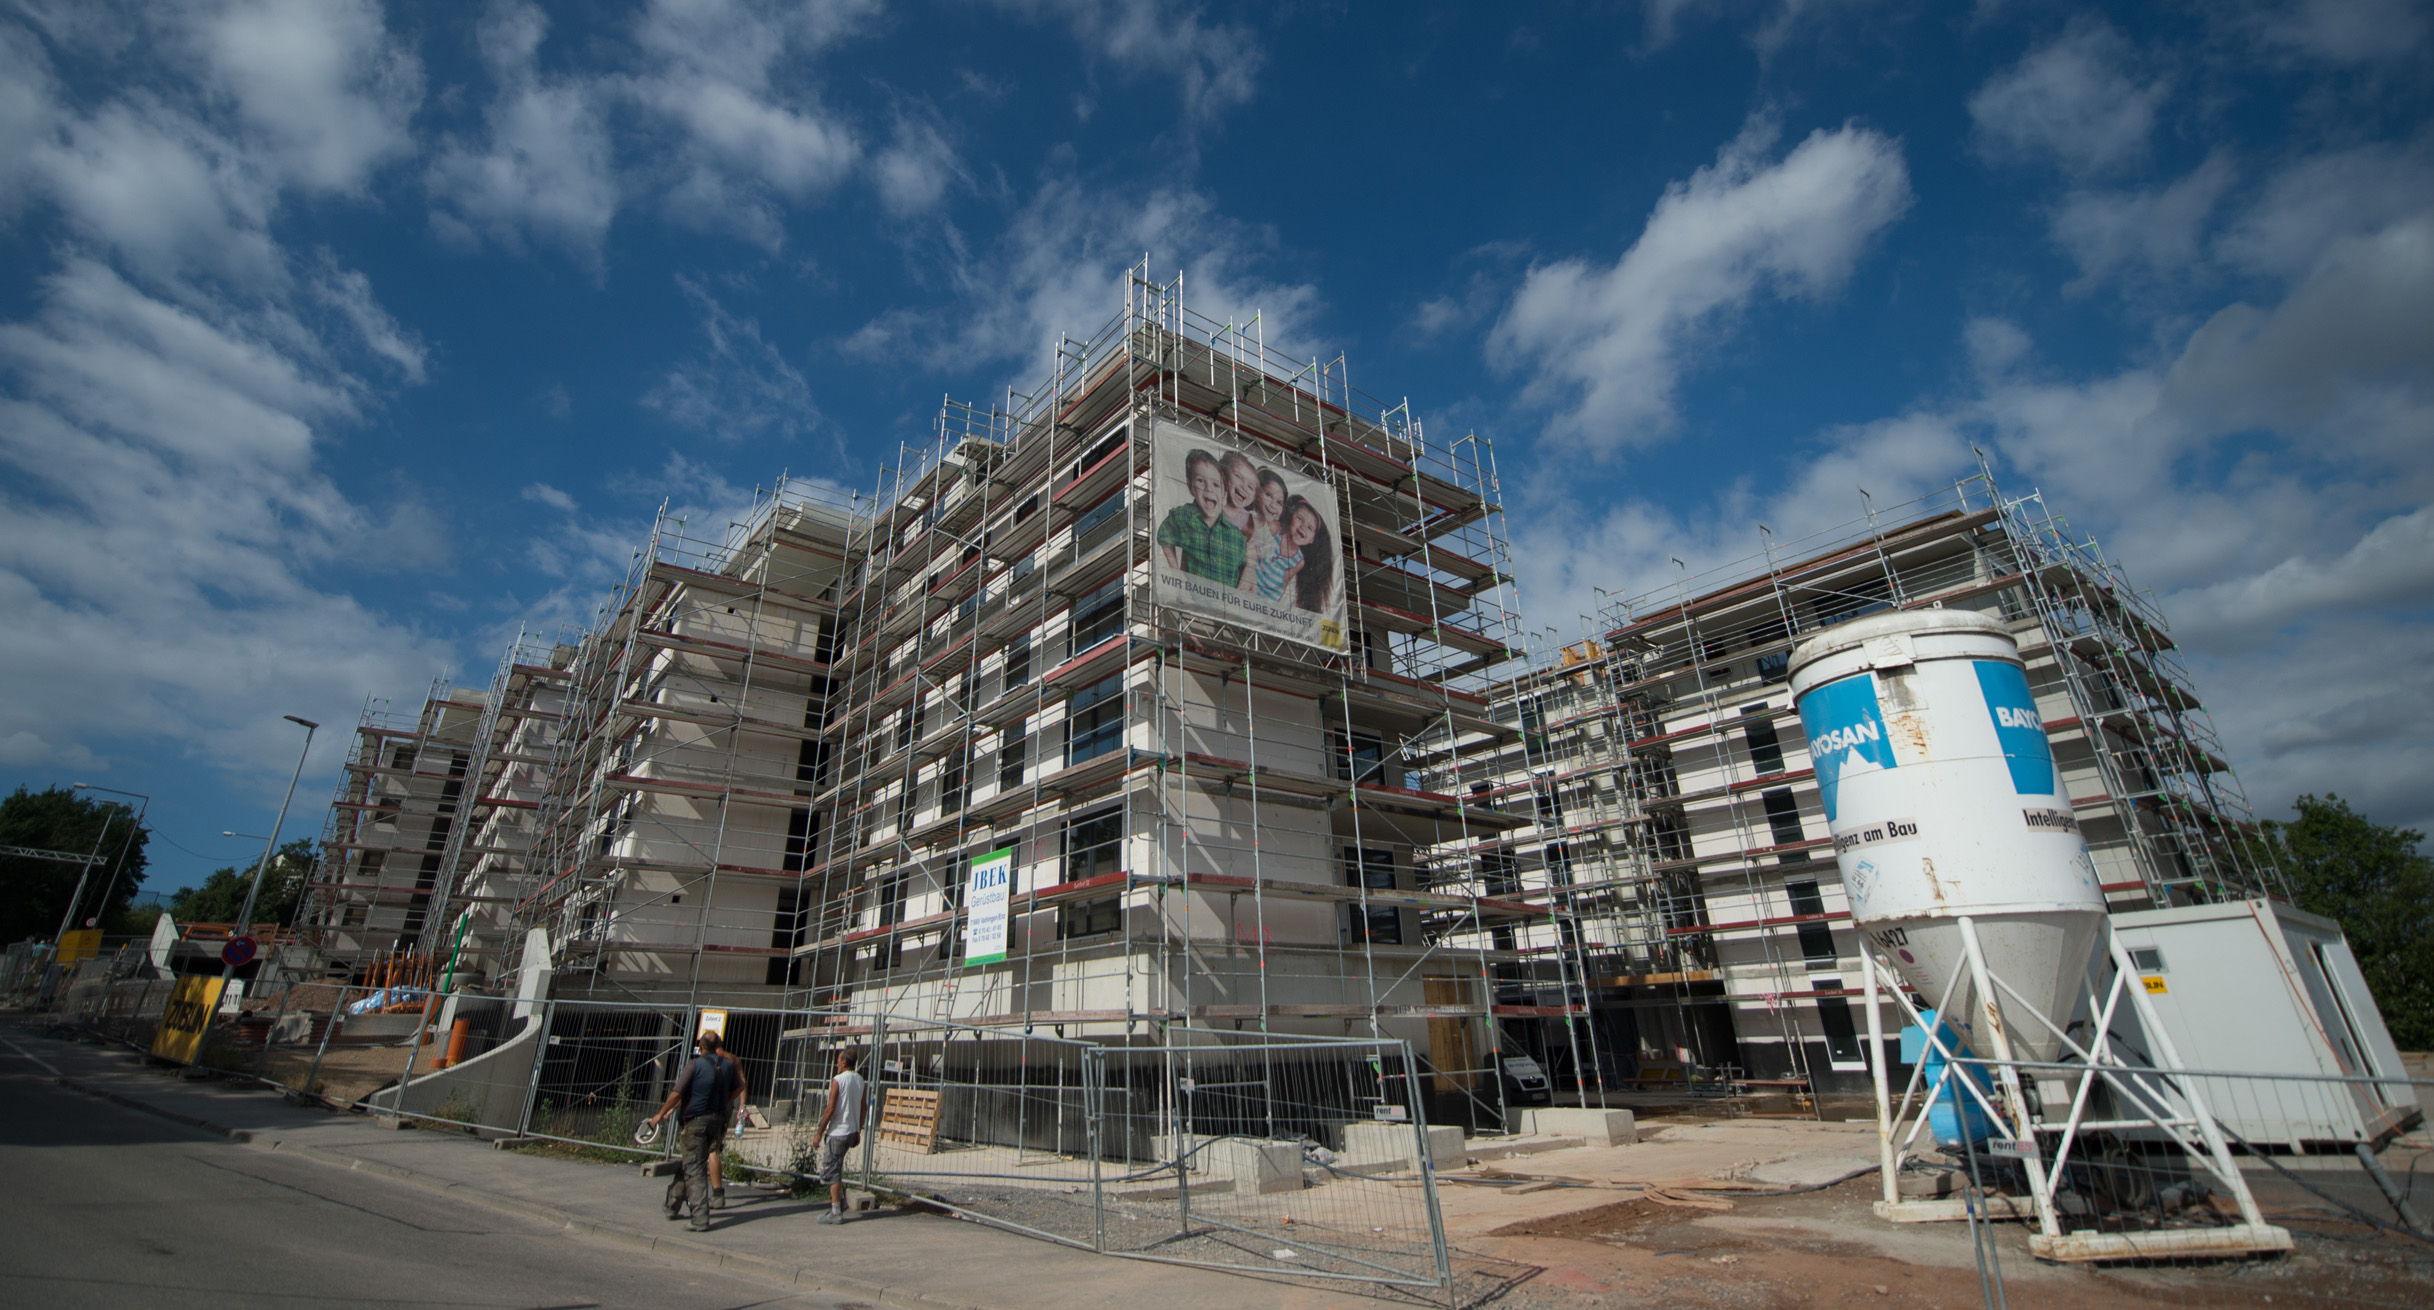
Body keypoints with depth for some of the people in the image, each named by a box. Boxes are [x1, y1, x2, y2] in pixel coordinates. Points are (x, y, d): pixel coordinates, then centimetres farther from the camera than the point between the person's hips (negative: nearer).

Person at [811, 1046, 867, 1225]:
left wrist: (820, 1132, -8)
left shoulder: (837, 1081, -15)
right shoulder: (859, 1080, 7)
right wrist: (858, 1131, 18)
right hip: (852, 1131, 7)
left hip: (837, 1132, -7)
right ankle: (840, 1199, 23)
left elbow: (830, 1110, -17)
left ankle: (836, 1212, 3)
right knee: (836, 1167, 24)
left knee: (832, 1171, 1)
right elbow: (863, 1108, 11)